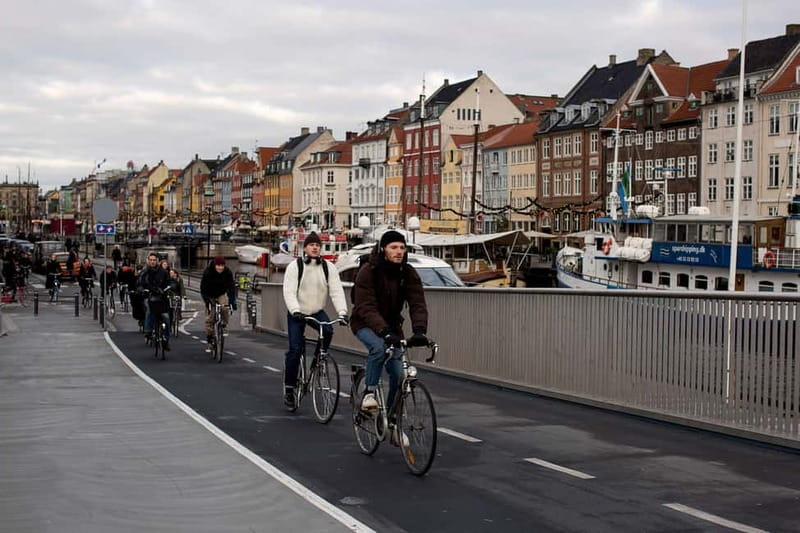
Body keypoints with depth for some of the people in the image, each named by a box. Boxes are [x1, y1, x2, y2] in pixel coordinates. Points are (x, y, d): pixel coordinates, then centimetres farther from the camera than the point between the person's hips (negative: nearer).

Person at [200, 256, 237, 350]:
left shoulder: (227, 272, -21)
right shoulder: (207, 272, -27)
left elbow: (231, 287, -22)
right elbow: (203, 288, -26)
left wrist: (232, 301, -33)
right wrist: (207, 301, -36)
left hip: (221, 294, 2)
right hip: (209, 296, -1)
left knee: (224, 308, -28)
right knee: (209, 318, -5)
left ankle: (224, 325, -4)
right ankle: (209, 340, 6)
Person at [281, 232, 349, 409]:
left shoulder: (328, 267, -3)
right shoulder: (295, 266, -10)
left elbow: (336, 291, -11)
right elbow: (289, 291, -18)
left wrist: (342, 312, -25)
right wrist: (295, 311, -34)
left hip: (317, 311, 2)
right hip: (297, 313, -2)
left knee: (328, 331, -28)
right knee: (295, 349, -10)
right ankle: (289, 388, 2)